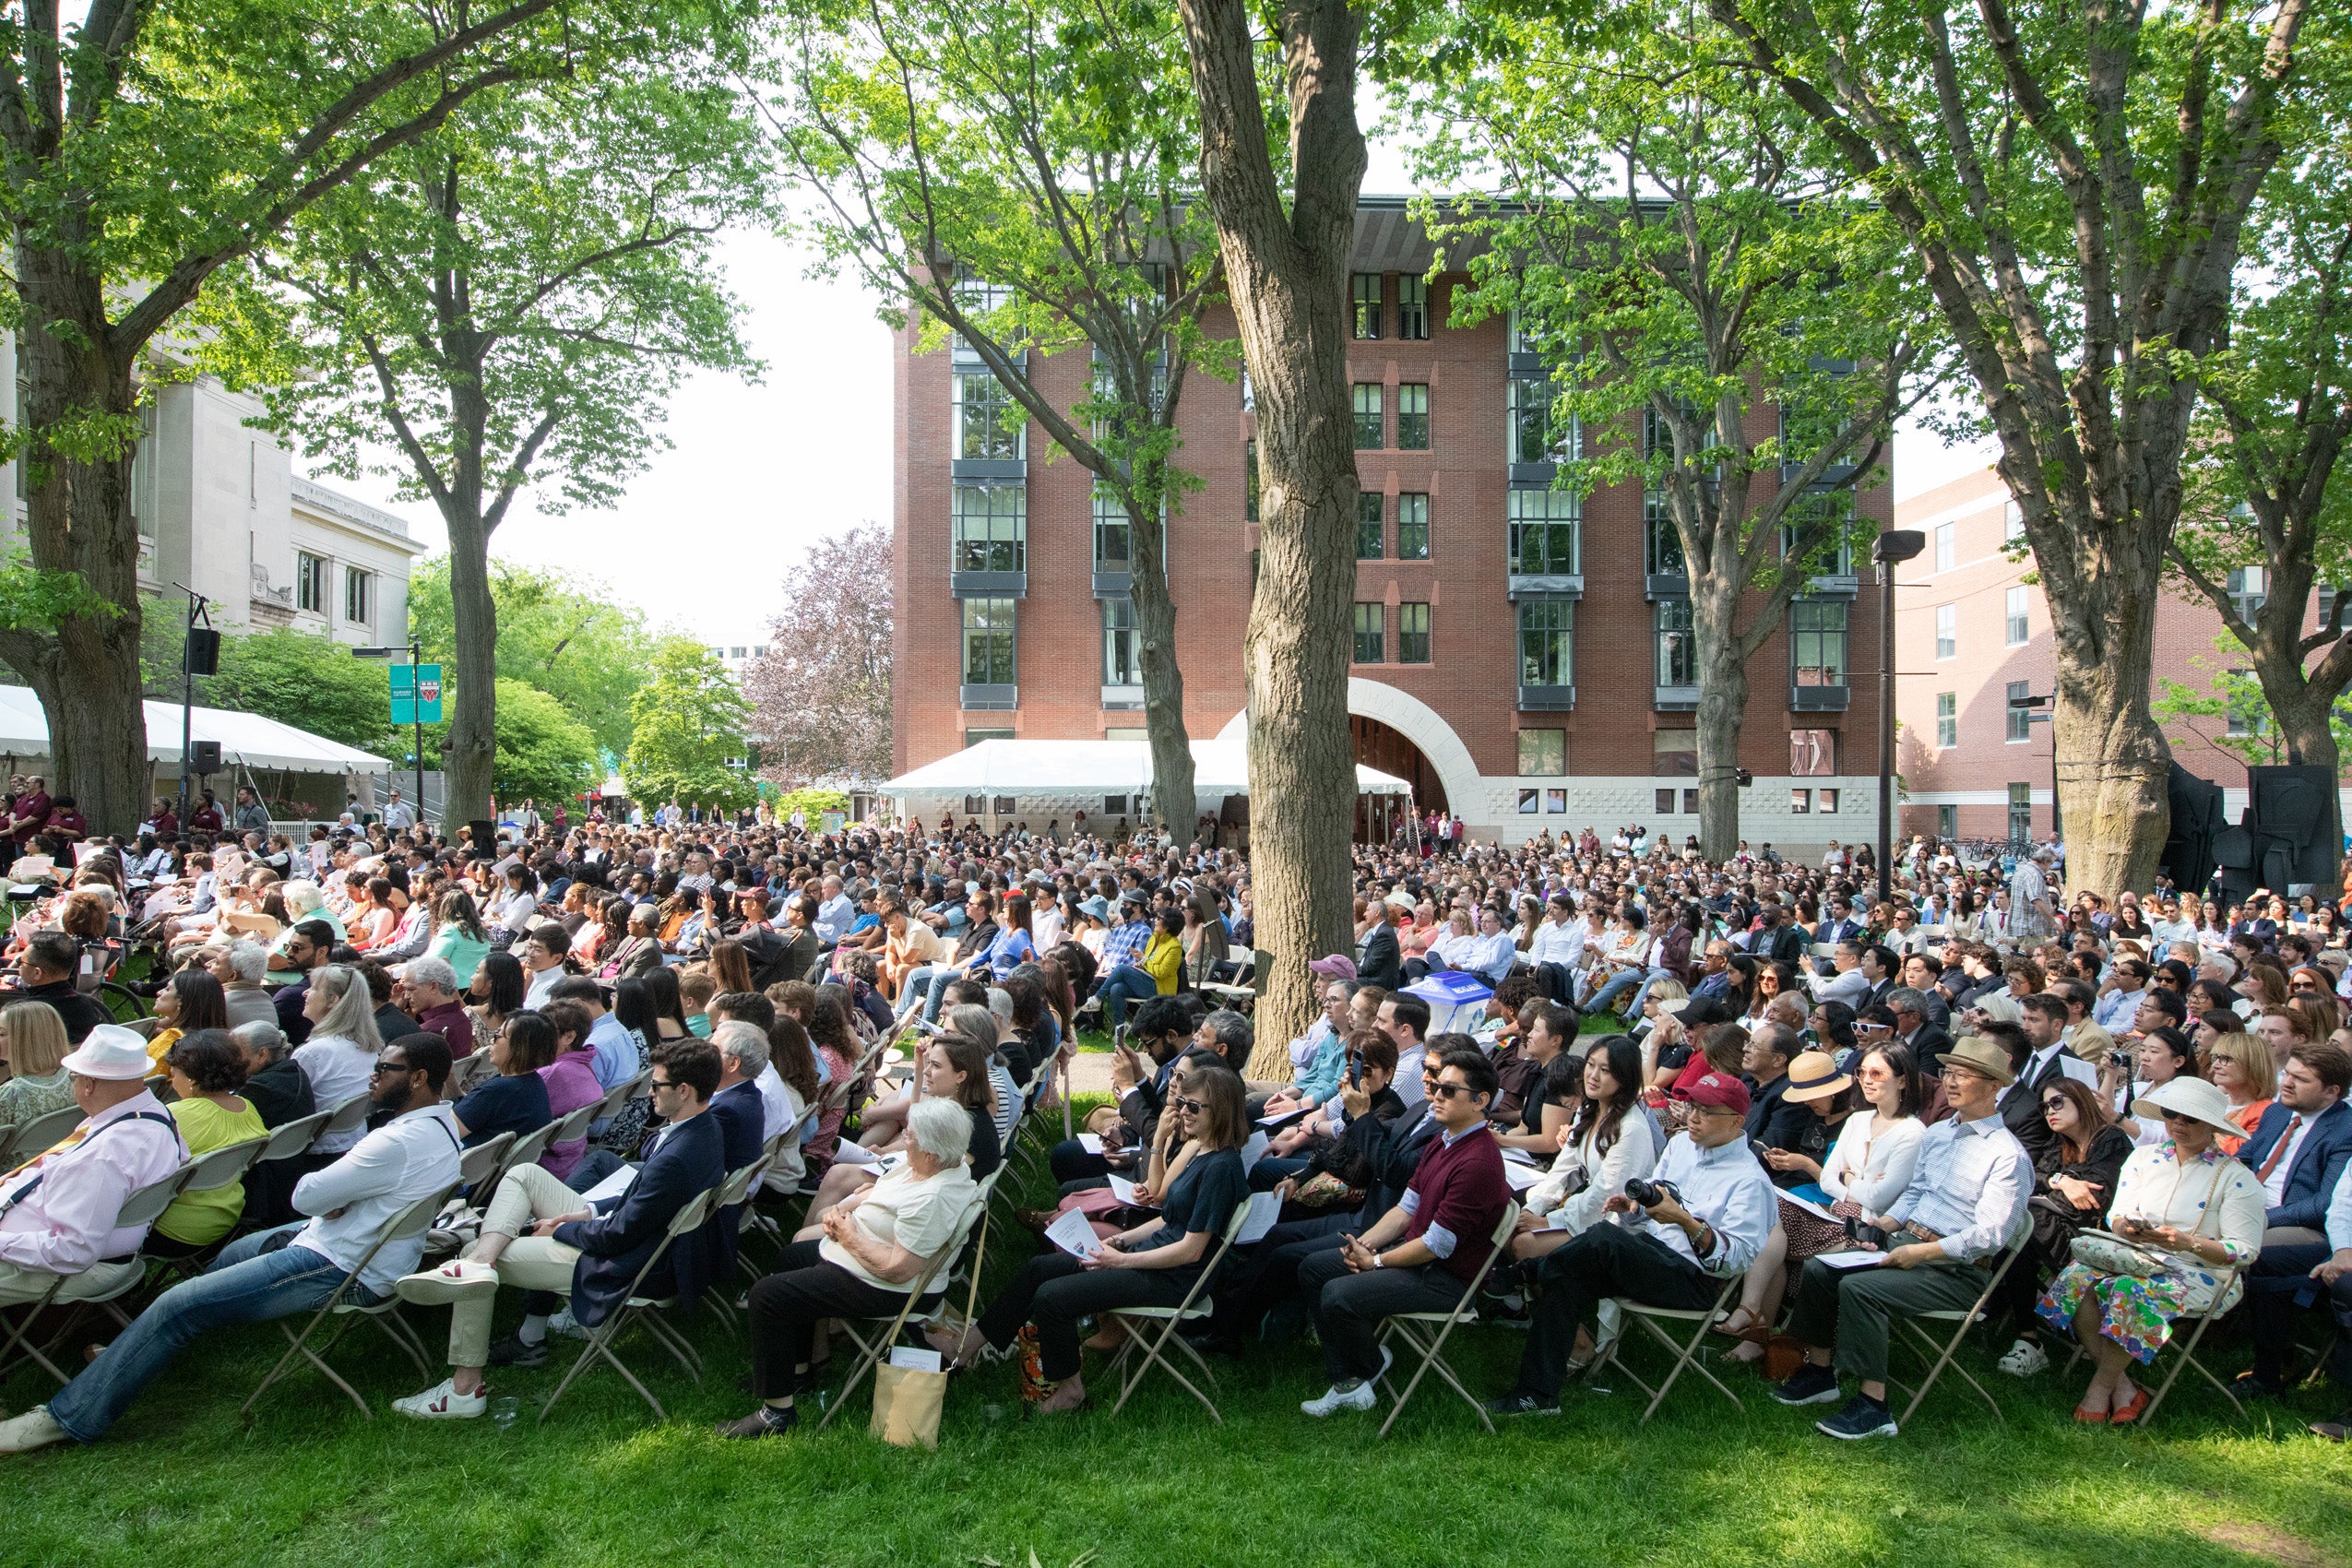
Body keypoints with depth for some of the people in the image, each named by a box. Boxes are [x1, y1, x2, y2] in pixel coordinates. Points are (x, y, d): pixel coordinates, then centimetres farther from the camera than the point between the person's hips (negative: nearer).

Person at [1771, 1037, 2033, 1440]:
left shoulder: (2008, 1155, -12)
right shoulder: (1935, 1134, 14)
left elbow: (1990, 1235, -19)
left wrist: (1920, 1252, -23)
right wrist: (1884, 1225, 2)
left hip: (1956, 1269, -8)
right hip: (1904, 1241, 8)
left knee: (1858, 1287, -28)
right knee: (1817, 1267, -8)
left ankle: (1873, 1406, -19)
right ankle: (1819, 1371, 4)